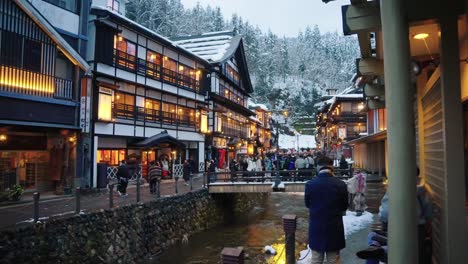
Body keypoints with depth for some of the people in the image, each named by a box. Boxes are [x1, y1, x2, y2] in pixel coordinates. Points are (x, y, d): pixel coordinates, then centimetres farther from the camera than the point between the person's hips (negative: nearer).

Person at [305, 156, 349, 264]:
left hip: (316, 228, 0)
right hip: (334, 228, 0)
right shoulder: (340, 184, -13)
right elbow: (344, 206, 0)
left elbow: (307, 204, 1)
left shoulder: (310, 184, -13)